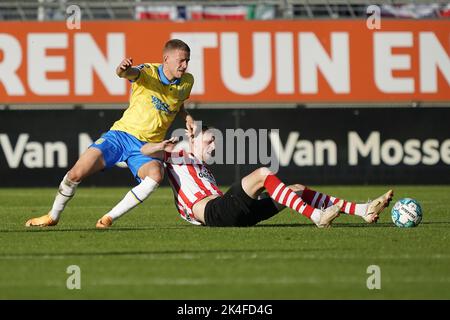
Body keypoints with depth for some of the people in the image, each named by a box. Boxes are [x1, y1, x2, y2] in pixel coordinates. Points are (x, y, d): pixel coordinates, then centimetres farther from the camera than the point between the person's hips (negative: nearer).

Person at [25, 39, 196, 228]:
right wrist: (123, 69, -58)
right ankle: (53, 216, 13)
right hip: (121, 134, -2)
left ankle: (109, 218, -22)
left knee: (156, 175, -33)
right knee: (77, 173, -14)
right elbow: (129, 73, -34)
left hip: (146, 148, 2)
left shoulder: (186, 82, 4)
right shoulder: (148, 72, -10)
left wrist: (187, 117, 6)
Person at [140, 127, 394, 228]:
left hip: (235, 215, 9)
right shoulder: (178, 158, 13)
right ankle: (317, 216, -37)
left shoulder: (204, 169, 37)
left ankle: (362, 209, -8)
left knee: (298, 188, 3)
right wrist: (164, 145, -23)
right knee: (264, 173, -27)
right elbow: (145, 150, -3)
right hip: (212, 213, -9)